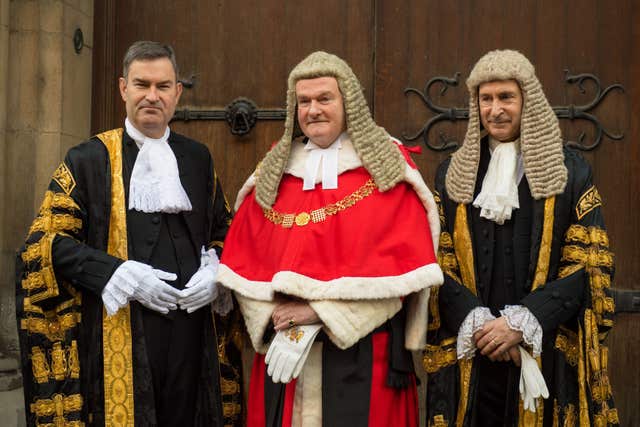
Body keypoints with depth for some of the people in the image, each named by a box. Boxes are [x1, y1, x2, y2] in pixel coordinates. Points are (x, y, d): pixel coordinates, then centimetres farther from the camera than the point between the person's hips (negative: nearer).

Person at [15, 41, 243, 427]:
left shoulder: (198, 157, 11)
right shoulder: (88, 160, 0)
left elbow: (224, 228, 20)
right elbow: (48, 241, -4)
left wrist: (214, 270, -2)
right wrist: (118, 274, -16)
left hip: (192, 326, 3)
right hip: (116, 333, -3)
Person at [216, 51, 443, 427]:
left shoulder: (388, 165, -1)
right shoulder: (275, 171, 11)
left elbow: (402, 259, -10)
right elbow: (244, 259, 7)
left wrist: (323, 310, -14)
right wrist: (275, 315, -9)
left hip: (361, 352, -3)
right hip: (282, 352, 3)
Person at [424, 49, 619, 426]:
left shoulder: (570, 172, 2)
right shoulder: (453, 173, 9)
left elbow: (588, 265, -5)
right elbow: (437, 262, 4)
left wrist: (522, 322, -15)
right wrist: (477, 322, -12)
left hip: (549, 354, -1)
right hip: (468, 355, 2)